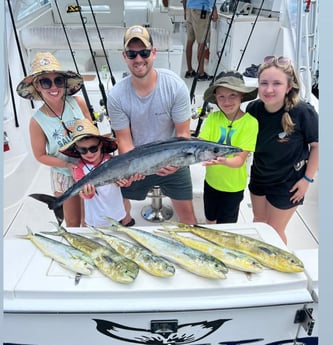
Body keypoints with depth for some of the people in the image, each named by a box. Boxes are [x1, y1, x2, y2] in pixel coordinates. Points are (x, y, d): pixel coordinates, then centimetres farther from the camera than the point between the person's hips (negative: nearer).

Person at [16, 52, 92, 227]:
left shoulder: (78, 103, -15)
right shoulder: (37, 121, -19)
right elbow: (40, 155, -8)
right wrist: (68, 165, -18)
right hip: (64, 175, -1)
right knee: (73, 222, 14)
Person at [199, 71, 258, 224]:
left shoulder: (250, 122, -19)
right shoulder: (213, 118, -9)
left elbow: (240, 160, -23)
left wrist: (223, 161, -44)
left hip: (233, 186, -3)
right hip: (211, 181, 3)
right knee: (209, 220, 23)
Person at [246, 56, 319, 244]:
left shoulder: (303, 112, -28)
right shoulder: (254, 109, -16)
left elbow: (317, 145, -14)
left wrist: (307, 179, -12)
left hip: (287, 183, -4)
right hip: (259, 176, 5)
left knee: (275, 230, 11)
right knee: (259, 220, 25)